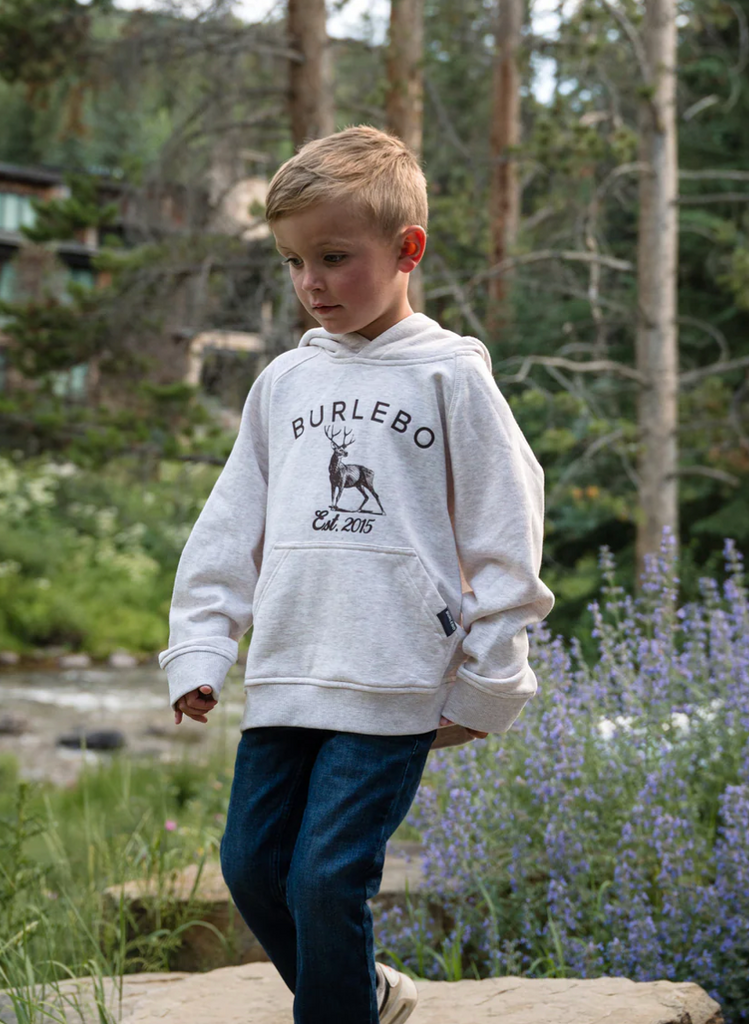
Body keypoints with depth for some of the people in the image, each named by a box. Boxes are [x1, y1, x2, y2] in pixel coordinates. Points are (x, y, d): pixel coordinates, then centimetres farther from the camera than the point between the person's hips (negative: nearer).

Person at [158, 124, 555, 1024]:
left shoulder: (448, 375, -1)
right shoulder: (283, 383, 13)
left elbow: (505, 528, -1)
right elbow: (233, 522, 16)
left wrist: (486, 680, -2)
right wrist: (200, 646, 9)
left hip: (394, 687, -5)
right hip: (283, 679, 6)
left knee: (326, 881, -10)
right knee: (250, 865, 8)